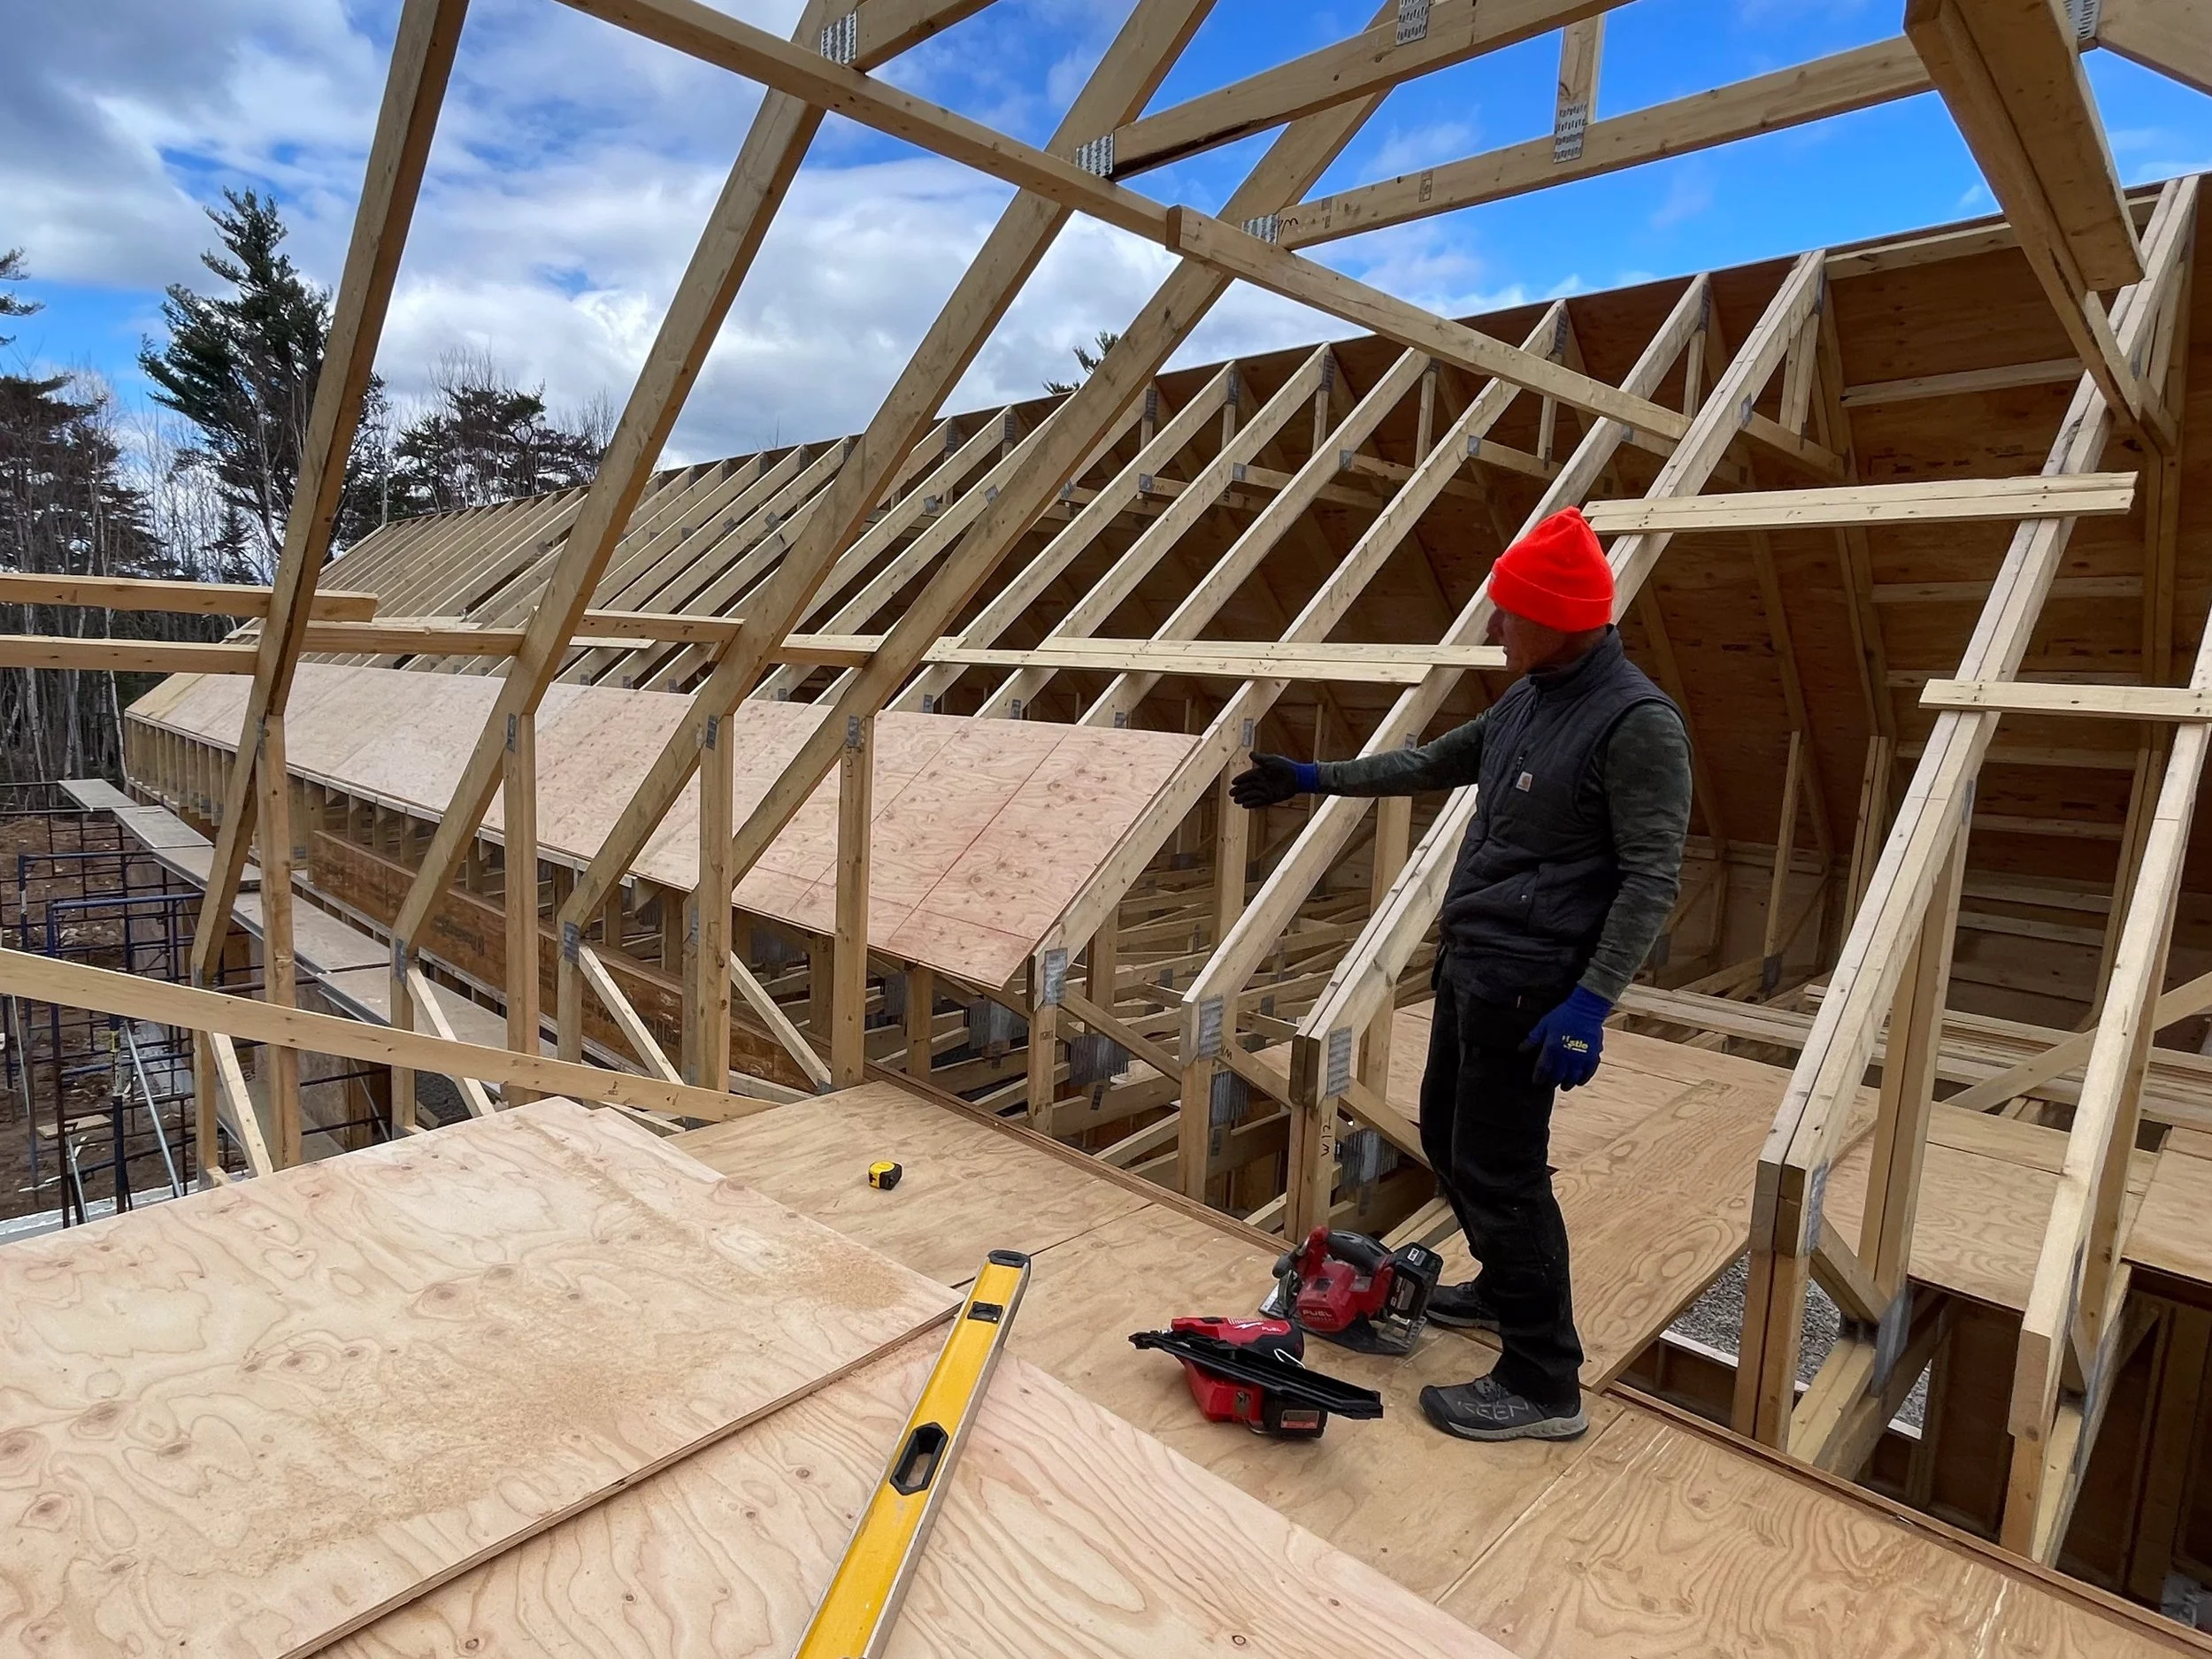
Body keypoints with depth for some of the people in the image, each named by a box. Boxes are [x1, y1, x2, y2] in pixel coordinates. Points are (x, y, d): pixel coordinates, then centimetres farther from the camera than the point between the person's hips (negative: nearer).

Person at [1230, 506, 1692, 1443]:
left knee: (1498, 1169, -4)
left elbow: (1652, 876, -19)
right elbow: (1435, 764, 22)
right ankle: (1508, 1288, 41)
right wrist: (1313, 778, 24)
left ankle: (1543, 1386, 11)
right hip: (1469, 961, 9)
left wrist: (1591, 1002, -24)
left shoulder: (1637, 723, -17)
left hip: (1530, 983, -9)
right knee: (1448, 1138, 20)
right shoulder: (1528, 700, 10)